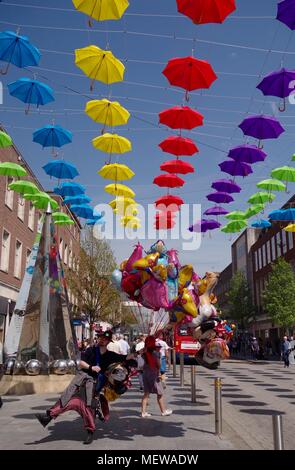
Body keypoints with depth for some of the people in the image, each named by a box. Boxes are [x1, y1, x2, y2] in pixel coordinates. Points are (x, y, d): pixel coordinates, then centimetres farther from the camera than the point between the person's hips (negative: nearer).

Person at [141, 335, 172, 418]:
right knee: (160, 393, 9)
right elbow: (158, 365, -13)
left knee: (146, 393, 10)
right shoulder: (155, 352, -14)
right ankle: (163, 411, 19)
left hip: (145, 373, 5)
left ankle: (143, 412, 9)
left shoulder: (145, 352, 1)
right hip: (154, 373, -5)